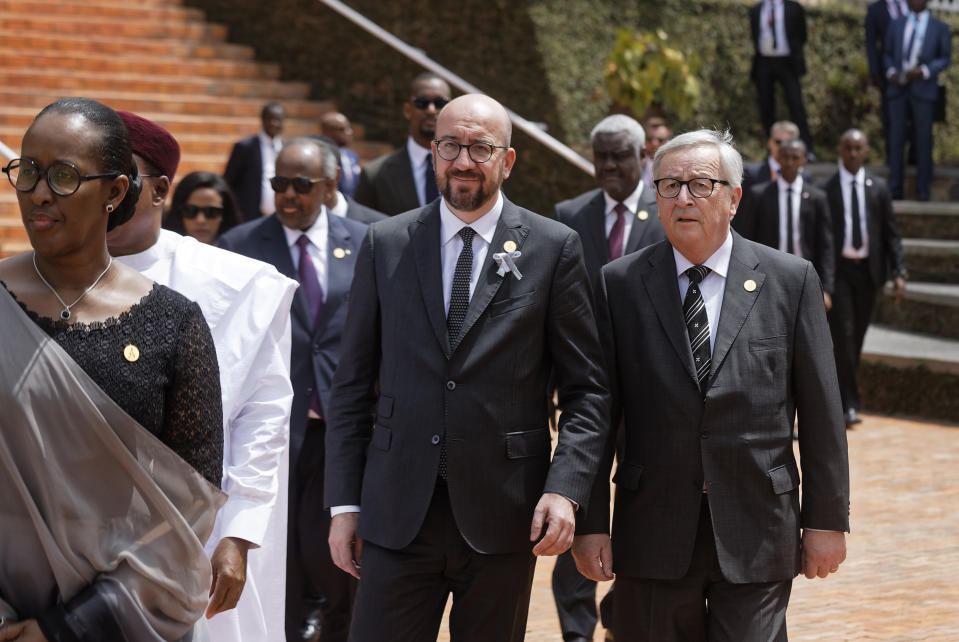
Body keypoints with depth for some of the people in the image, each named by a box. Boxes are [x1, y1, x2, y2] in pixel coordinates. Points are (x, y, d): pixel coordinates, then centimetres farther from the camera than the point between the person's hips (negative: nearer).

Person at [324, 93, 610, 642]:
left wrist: (567, 488, -11)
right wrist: (345, 503, 3)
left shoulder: (554, 248, 1)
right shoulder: (386, 244, 6)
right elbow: (353, 384, 8)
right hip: (397, 514, 1)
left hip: (502, 515, -1)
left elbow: (586, 387, 1)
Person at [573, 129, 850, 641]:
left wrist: (826, 520, 2)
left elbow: (820, 411, 3)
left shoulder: (791, 280, 2)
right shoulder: (619, 285, 2)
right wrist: (590, 522, -3)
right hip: (652, 536, 1)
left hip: (756, 532, 0)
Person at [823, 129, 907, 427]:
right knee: (843, 335, -11)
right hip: (838, 269, -3)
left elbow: (891, 233, 7)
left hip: (868, 270, 4)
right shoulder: (825, 188, -3)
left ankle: (838, 392, 25)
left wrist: (899, 272, -2)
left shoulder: (878, 188, 6)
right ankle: (848, 404, -10)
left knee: (856, 337, 10)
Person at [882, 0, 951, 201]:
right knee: (896, 139, 2)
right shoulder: (897, 24, 10)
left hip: (923, 89, -2)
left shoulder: (940, 28, 3)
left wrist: (924, 71, -14)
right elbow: (887, 54, 15)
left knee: (923, 139, 0)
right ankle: (895, 188, 7)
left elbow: (945, 58, 3)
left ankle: (923, 188, 8)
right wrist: (891, 71, -6)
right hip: (897, 88, 2)